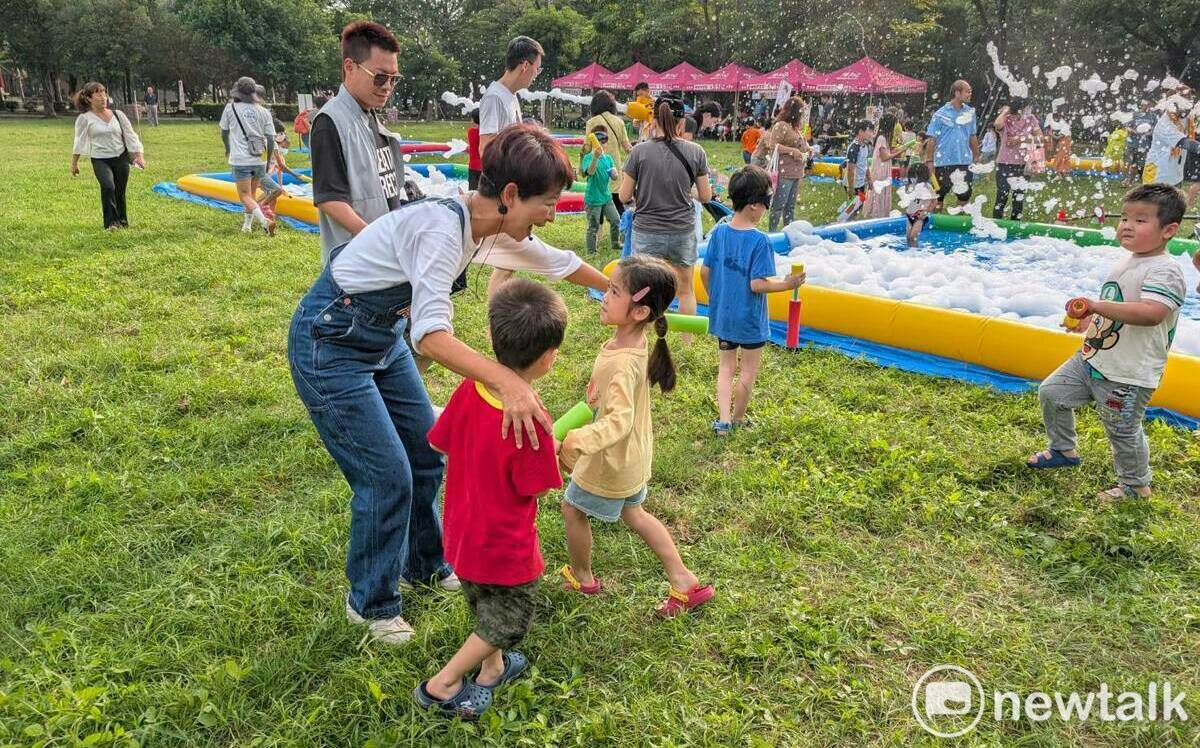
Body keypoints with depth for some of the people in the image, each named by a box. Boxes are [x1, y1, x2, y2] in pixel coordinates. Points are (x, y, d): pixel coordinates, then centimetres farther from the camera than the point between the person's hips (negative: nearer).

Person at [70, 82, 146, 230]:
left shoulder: (118, 115, 6)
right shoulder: (84, 118, 0)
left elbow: (131, 136, 9)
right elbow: (79, 141, 6)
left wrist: (139, 155, -1)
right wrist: (74, 163, 9)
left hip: (121, 158, 3)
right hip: (100, 159, -3)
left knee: (120, 192, 6)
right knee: (108, 186, -25)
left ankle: (123, 222, 25)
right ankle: (111, 222, -17)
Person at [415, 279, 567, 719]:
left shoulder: (469, 389, -15)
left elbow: (443, 443, 0)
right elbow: (535, 491, -20)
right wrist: (552, 459, -1)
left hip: (462, 531, 7)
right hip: (505, 548, -6)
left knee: (485, 606, 30)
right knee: (507, 621, 19)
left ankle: (492, 667, 49)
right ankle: (442, 684, 21)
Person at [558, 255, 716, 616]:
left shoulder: (623, 363, -35)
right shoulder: (631, 340, -6)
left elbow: (619, 419, -42)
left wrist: (576, 441, -50)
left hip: (611, 461, -9)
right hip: (632, 455, 9)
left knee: (573, 508, 16)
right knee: (632, 513, 26)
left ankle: (581, 578, 39)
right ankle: (683, 581, 29)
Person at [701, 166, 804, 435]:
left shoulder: (719, 232, -4)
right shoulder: (759, 240, -22)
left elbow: (705, 272, 2)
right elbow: (757, 284, -24)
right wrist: (786, 284, -9)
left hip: (722, 315, 6)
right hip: (750, 320, -5)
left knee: (726, 367, 19)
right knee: (748, 372, 15)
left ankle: (723, 420, 12)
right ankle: (737, 418, 28)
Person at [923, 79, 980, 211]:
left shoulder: (970, 112, 6)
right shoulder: (941, 114, -6)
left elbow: (972, 137, 14)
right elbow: (932, 139, -6)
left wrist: (976, 158, 13)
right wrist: (929, 161, -11)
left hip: (965, 162, 4)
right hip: (944, 162, -4)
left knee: (965, 195, 9)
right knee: (939, 195, 5)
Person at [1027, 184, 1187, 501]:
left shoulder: (1165, 271, -20)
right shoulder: (1128, 261, 9)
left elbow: (1151, 313, -37)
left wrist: (1097, 305, -41)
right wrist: (1091, 318, 19)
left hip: (1127, 375, -9)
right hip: (1091, 359, 9)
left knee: (1123, 431, 4)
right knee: (1051, 393, 14)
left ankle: (1135, 485, 28)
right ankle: (1063, 451, 34)